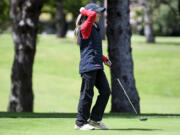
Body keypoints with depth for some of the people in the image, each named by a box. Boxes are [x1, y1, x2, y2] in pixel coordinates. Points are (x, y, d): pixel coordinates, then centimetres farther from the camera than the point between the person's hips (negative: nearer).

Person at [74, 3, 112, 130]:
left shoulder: (96, 28, 19)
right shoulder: (85, 27, -9)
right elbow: (92, 15, -30)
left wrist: (104, 59, 23)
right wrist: (83, 11, -12)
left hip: (97, 66, 9)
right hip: (88, 66, -9)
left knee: (105, 91, 6)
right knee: (87, 94, -4)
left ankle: (95, 119, 15)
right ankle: (81, 123, 5)